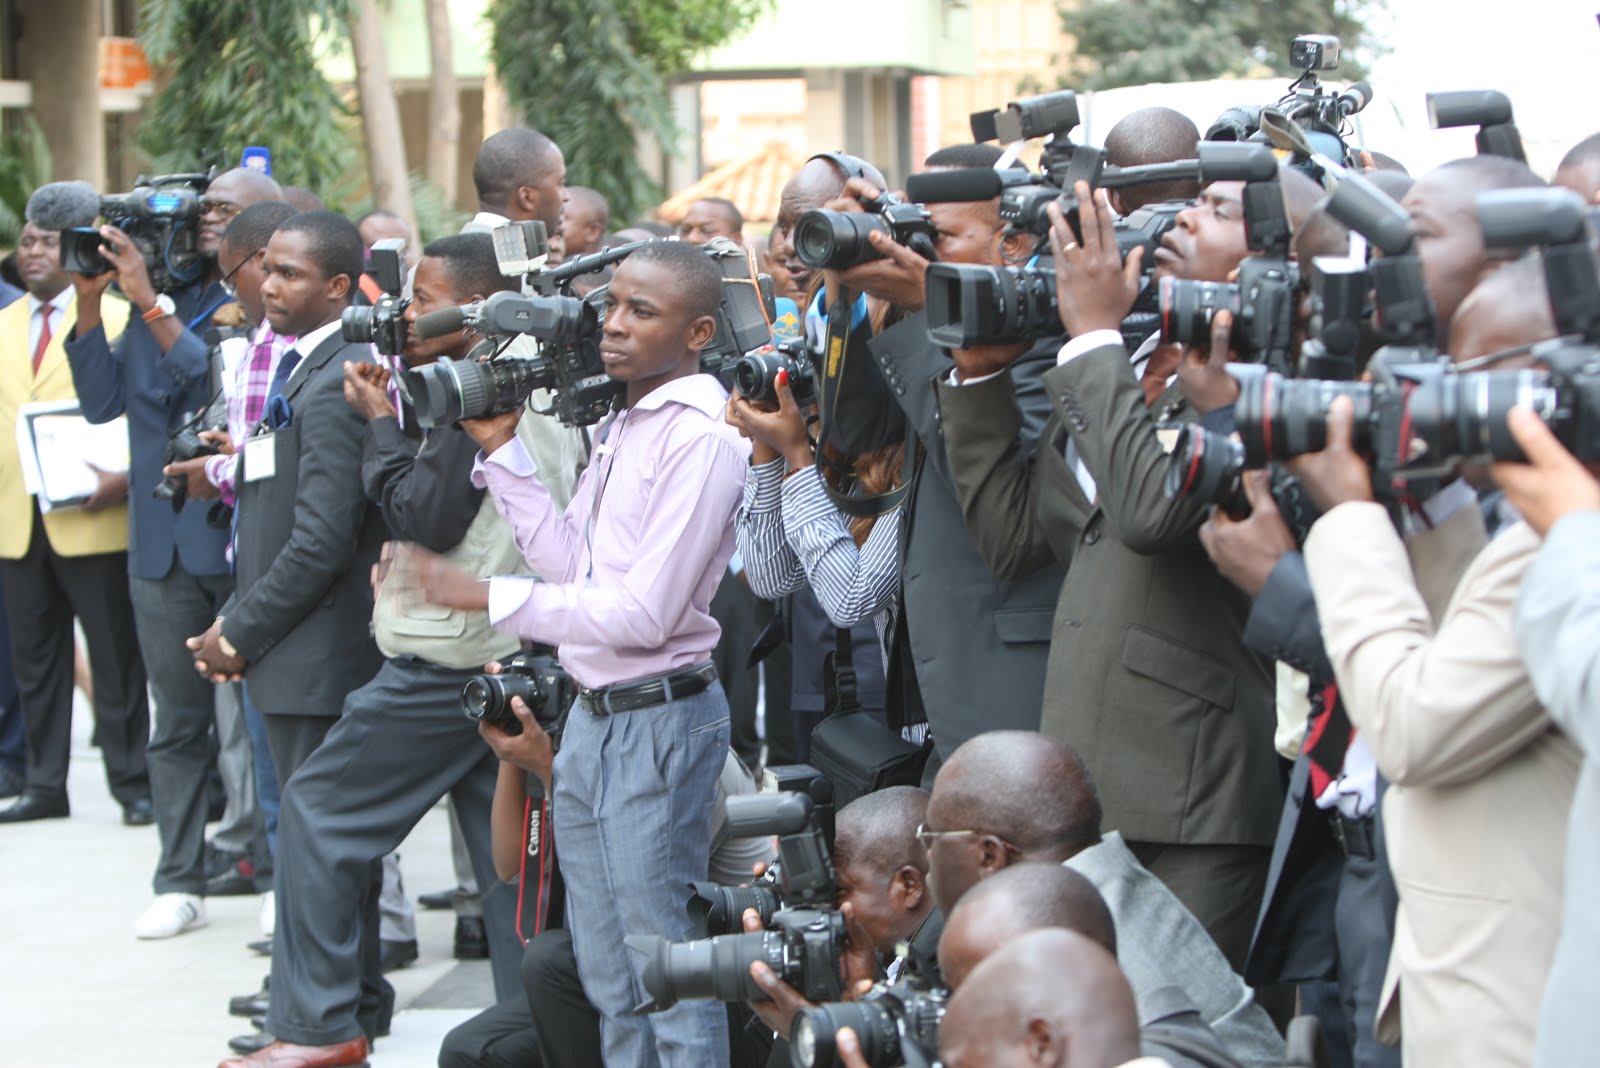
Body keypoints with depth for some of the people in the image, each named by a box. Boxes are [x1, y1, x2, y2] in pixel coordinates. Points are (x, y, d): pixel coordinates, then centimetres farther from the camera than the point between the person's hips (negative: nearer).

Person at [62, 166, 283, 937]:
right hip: (163, 547, 6)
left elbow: (226, 382, -22)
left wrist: (148, 302, -21)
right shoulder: (159, 300, 13)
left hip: (242, 537, -6)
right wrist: (90, 300, -2)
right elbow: (102, 400, 9)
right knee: (178, 721, 10)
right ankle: (179, 882, 15)